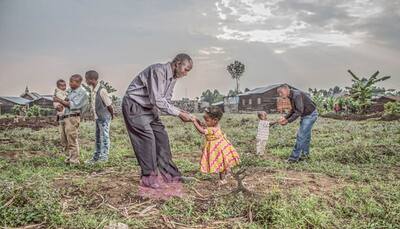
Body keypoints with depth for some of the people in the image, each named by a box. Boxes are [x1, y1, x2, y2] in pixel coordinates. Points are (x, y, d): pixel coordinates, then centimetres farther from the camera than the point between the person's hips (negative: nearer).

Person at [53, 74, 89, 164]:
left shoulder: (82, 93, -7)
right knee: (68, 140, 13)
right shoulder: (71, 92, 19)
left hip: (73, 117, -9)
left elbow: (74, 105, -17)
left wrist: (60, 100, -15)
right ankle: (70, 158, 22)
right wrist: (60, 106, 3)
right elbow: (66, 102, 25)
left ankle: (74, 160, -4)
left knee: (72, 140, -8)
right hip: (66, 117, 9)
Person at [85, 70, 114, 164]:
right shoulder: (93, 90, 6)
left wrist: (112, 115, -5)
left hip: (104, 117, -9)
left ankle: (104, 156, 7)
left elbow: (109, 104, -16)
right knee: (98, 137, 15)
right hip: (98, 117, 9)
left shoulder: (101, 90, -21)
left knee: (104, 136, -1)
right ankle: (96, 157, 25)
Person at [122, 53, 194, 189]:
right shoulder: (158, 71, -25)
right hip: (133, 105, -9)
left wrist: (181, 113, -8)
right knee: (147, 137, -15)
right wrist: (179, 113, -26)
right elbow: (157, 101, -30)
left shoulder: (173, 77, 4)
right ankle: (149, 178, -6)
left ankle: (168, 173, 11)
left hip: (149, 108, 9)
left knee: (161, 135, 3)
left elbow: (166, 101, 7)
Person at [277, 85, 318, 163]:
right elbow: (294, 110, 13)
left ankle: (294, 157, -5)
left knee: (301, 136, -9)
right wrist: (285, 117, 1)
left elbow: (299, 111, -31)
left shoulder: (296, 95, -27)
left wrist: (288, 121, -28)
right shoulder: (291, 96, 4)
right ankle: (305, 154, 30)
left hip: (310, 115, -10)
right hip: (306, 115, 10)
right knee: (306, 135, 18)